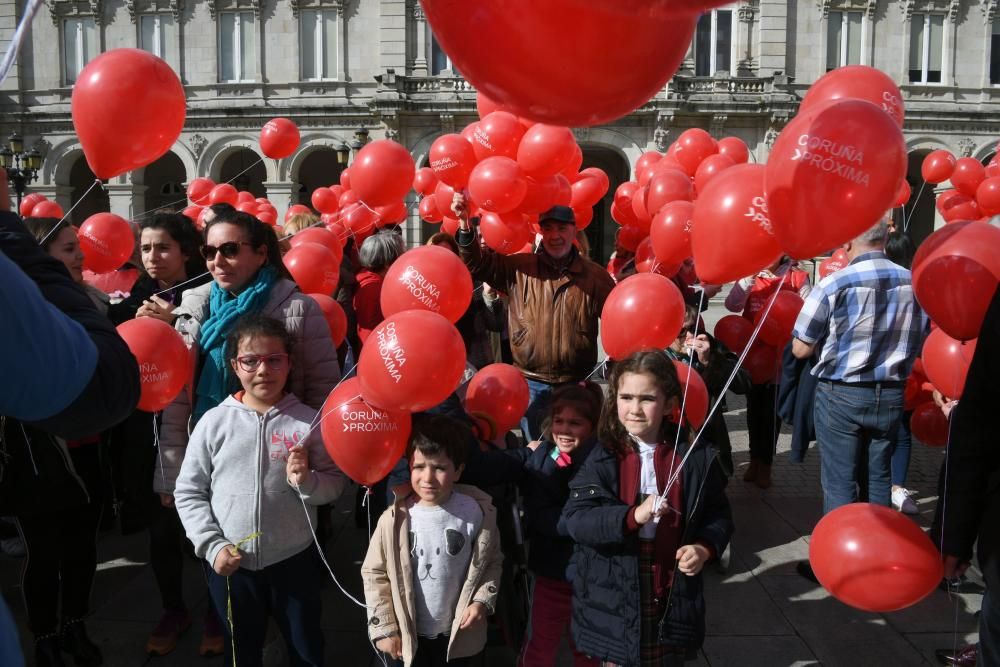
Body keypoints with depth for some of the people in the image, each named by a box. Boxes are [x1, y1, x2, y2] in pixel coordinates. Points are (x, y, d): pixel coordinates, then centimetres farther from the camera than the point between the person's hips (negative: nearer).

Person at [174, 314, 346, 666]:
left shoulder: (308, 421, -8)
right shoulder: (215, 421, -7)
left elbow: (335, 485, -4)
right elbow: (188, 491, -2)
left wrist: (307, 481, -23)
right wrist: (211, 546, -9)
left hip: (295, 559, -1)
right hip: (230, 564, 1)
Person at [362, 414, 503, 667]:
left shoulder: (476, 512, -16)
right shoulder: (394, 519, -18)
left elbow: (492, 562, -1)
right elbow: (374, 573, -7)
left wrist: (482, 601, -13)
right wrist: (384, 628, -6)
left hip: (459, 632, 1)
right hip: (409, 633, -1)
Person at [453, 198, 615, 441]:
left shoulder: (595, 275, -1)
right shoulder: (519, 268, -1)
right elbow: (478, 263, -4)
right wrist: (465, 224, -20)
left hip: (577, 384, 0)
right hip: (531, 384, 0)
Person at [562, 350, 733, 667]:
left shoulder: (696, 458, -6)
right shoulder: (601, 459, -9)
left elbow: (719, 515, 5)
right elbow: (575, 519, -16)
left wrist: (705, 548, -15)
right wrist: (633, 516, -28)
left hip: (672, 598, 1)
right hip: (613, 598, -1)